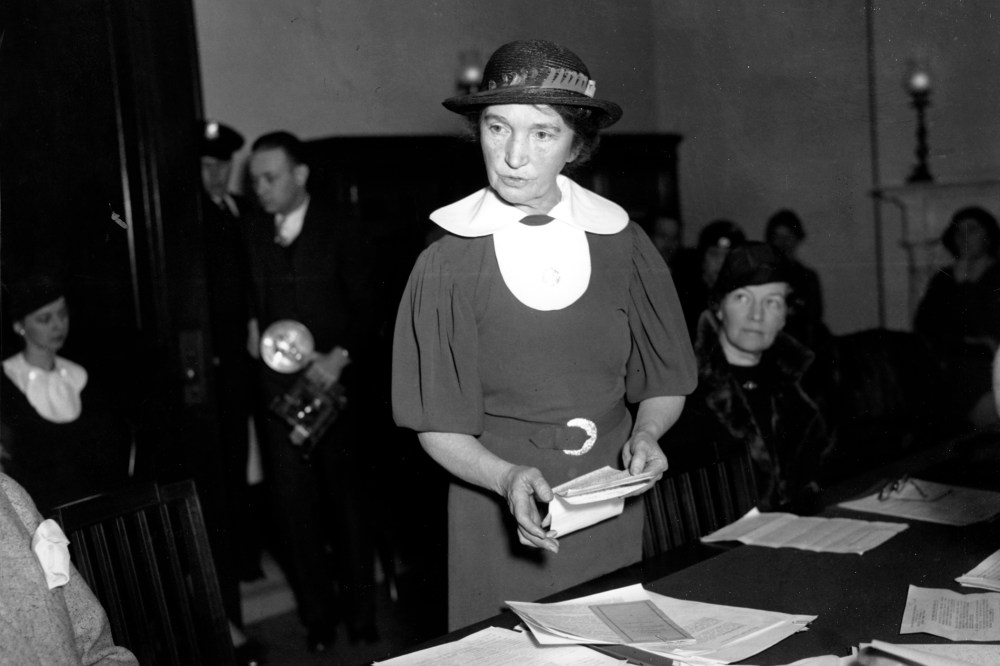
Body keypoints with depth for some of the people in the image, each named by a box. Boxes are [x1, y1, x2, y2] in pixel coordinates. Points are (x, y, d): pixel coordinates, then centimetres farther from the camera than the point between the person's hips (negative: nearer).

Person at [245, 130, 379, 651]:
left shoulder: (339, 233, -1)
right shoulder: (252, 234, 8)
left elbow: (368, 308, -3)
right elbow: (250, 305, 8)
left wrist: (340, 357, -14)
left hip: (335, 386, -2)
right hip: (278, 390, 2)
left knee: (346, 501, 6)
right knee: (292, 506, 2)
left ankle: (360, 613, 21)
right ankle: (317, 616, 17)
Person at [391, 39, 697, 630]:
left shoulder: (623, 246, -4)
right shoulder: (448, 264, -9)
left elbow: (664, 383, 7)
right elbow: (437, 425, -6)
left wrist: (645, 434, -12)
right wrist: (507, 478, -21)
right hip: (500, 512, -2)